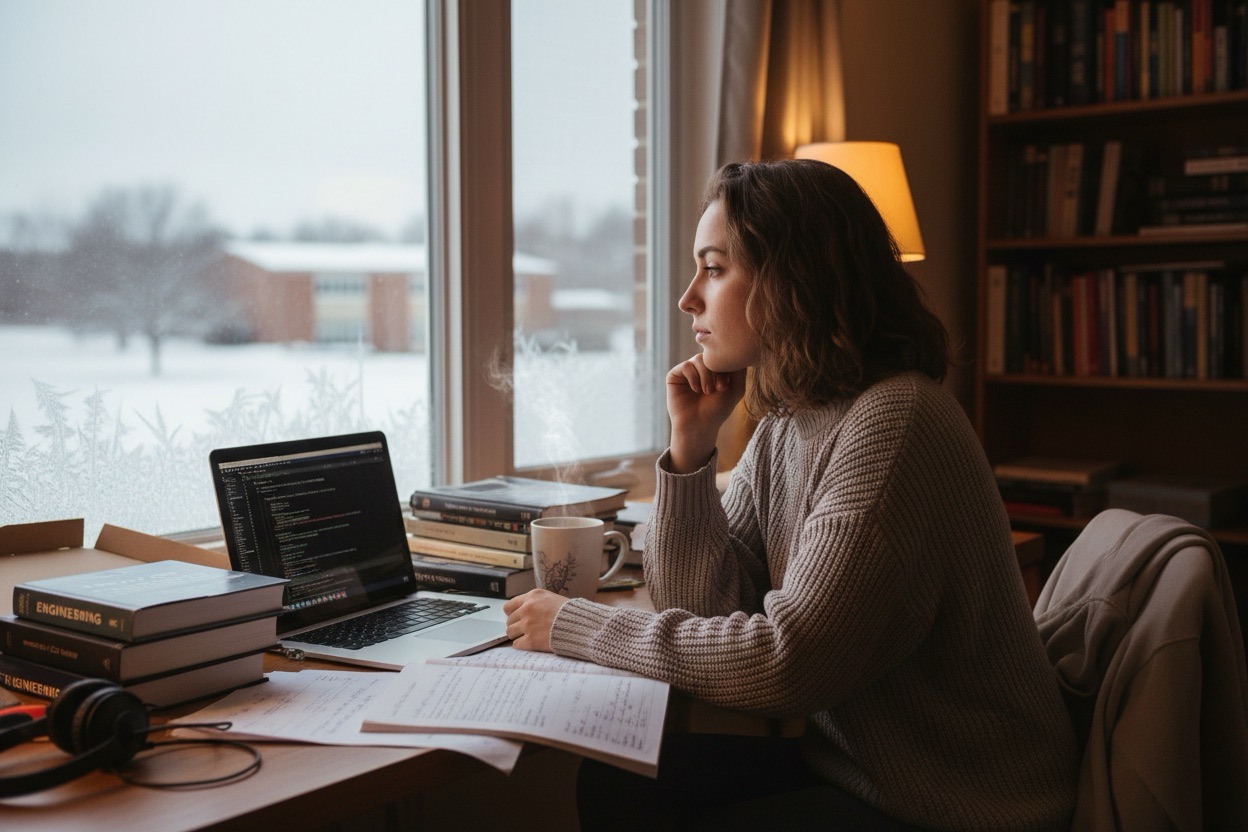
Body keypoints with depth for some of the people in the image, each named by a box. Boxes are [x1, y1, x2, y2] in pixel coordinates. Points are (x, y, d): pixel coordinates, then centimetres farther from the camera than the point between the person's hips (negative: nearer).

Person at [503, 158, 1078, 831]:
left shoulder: (895, 423, -24)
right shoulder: (783, 424, 3)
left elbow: (791, 662, -27)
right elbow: (704, 609, 2)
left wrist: (576, 624, -18)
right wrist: (690, 447, -9)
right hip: (843, 751, 7)